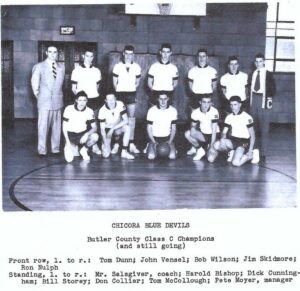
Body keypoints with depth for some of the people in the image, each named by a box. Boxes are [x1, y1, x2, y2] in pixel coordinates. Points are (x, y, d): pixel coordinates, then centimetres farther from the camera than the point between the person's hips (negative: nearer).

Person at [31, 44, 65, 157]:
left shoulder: (61, 67, 11)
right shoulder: (39, 67, 0)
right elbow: (35, 85, 3)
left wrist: (58, 95, 11)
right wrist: (39, 97, 4)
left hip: (57, 101, 3)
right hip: (44, 102, -3)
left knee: (56, 127, 5)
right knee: (43, 127, -3)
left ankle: (55, 149, 15)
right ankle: (42, 151, 4)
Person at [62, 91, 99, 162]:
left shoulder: (89, 111, -7)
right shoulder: (69, 109, -11)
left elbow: (94, 128, -8)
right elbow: (64, 127, -6)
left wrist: (87, 134, -29)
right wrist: (68, 142, -13)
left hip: (82, 134, 2)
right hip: (71, 135, -2)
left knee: (95, 136, -30)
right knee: (69, 159, -21)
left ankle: (84, 150, 0)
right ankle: (69, 148, 16)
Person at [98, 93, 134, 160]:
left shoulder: (120, 104, -18)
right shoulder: (102, 110, -22)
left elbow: (126, 120, -20)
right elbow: (102, 129, -20)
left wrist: (113, 129, -28)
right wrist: (105, 143, -28)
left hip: (118, 127, 2)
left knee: (127, 128, -34)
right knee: (106, 155, -17)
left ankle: (124, 152, -23)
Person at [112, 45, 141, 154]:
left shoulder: (136, 67, 5)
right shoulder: (117, 66, 0)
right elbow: (114, 82, 5)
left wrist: (132, 90, 11)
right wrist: (118, 91, 9)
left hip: (131, 94, 1)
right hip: (120, 94, -1)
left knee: (132, 118, -1)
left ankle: (131, 144, 2)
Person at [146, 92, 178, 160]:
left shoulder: (173, 110, -5)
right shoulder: (151, 111, -10)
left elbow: (173, 128, 1)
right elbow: (149, 128, -4)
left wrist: (170, 141, -11)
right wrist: (154, 142, -13)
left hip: (167, 137, 1)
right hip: (154, 137, -1)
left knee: (172, 156, -19)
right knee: (151, 156, -19)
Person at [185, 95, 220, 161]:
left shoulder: (214, 112, -22)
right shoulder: (196, 112, -11)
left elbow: (214, 132, -22)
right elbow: (193, 126, -4)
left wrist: (211, 148, -25)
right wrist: (193, 128, -30)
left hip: (212, 135, -3)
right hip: (202, 134, 3)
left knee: (210, 158, -22)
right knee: (187, 133, -25)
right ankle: (199, 149, -2)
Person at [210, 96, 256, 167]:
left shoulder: (247, 117, -9)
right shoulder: (229, 117, 6)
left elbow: (252, 135, -5)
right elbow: (224, 132, 8)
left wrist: (250, 151, -12)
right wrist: (222, 139, -17)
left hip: (244, 142, -5)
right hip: (233, 140, 5)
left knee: (236, 163, -27)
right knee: (216, 145, -24)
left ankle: (248, 156, 4)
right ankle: (232, 153, 1)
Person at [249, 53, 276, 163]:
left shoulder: (268, 74, 0)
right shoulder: (252, 74, 11)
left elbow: (273, 88, -2)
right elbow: (250, 88, 14)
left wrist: (270, 99, -12)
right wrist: (249, 99, 7)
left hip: (264, 100, -4)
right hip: (253, 100, 4)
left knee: (264, 128, -3)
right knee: (254, 127, 6)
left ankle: (262, 152, 1)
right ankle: (255, 150, 16)